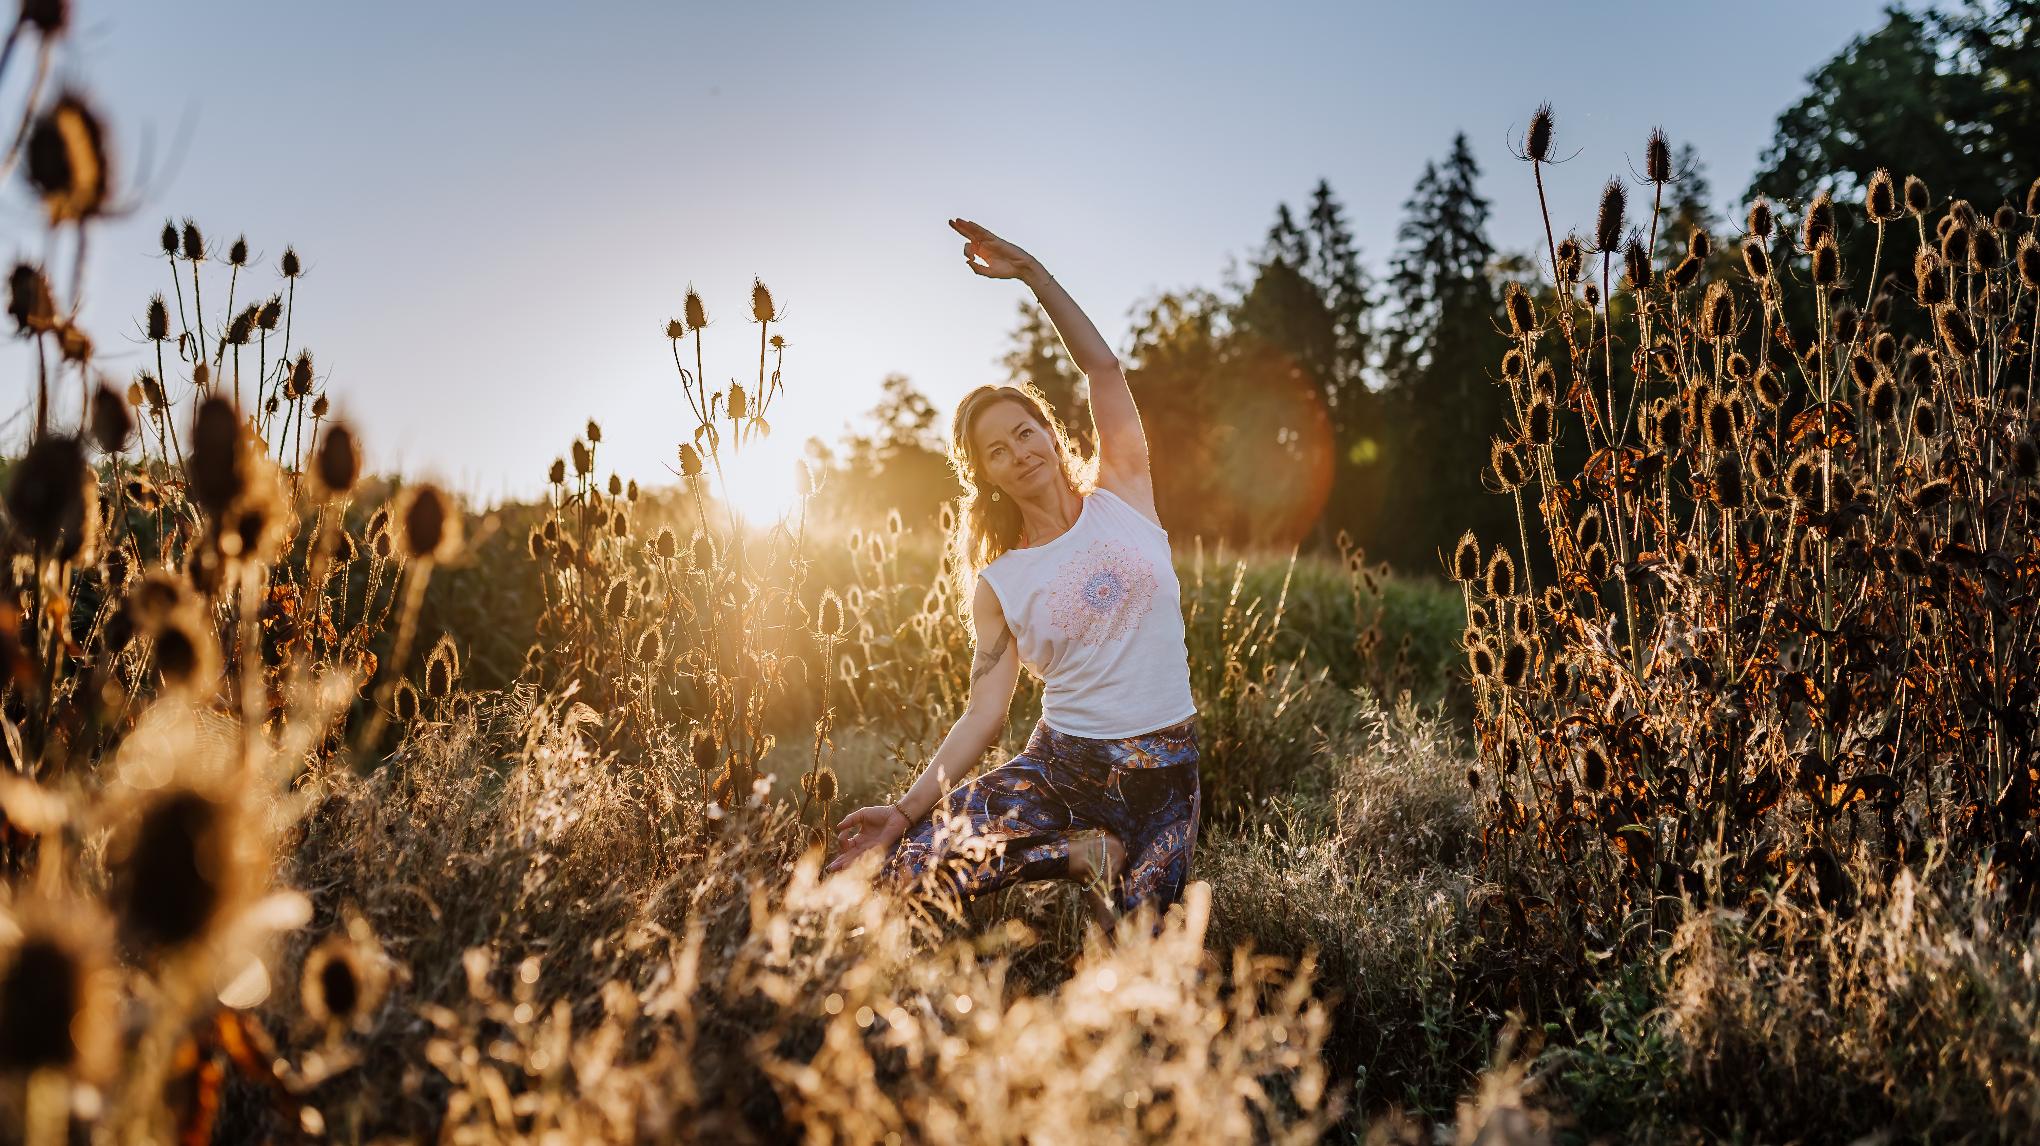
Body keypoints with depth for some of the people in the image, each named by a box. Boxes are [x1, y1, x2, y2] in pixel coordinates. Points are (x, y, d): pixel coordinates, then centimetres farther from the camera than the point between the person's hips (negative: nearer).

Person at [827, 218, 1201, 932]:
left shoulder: (1122, 498, 4)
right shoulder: (998, 585, 2)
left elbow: (1102, 368, -3)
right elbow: (983, 715, -5)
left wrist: (1031, 273, -6)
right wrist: (908, 807, -17)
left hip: (1163, 771, -1)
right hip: (1060, 764, 1)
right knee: (910, 861, -21)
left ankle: (1094, 855, 21)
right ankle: (1084, 855, 0)